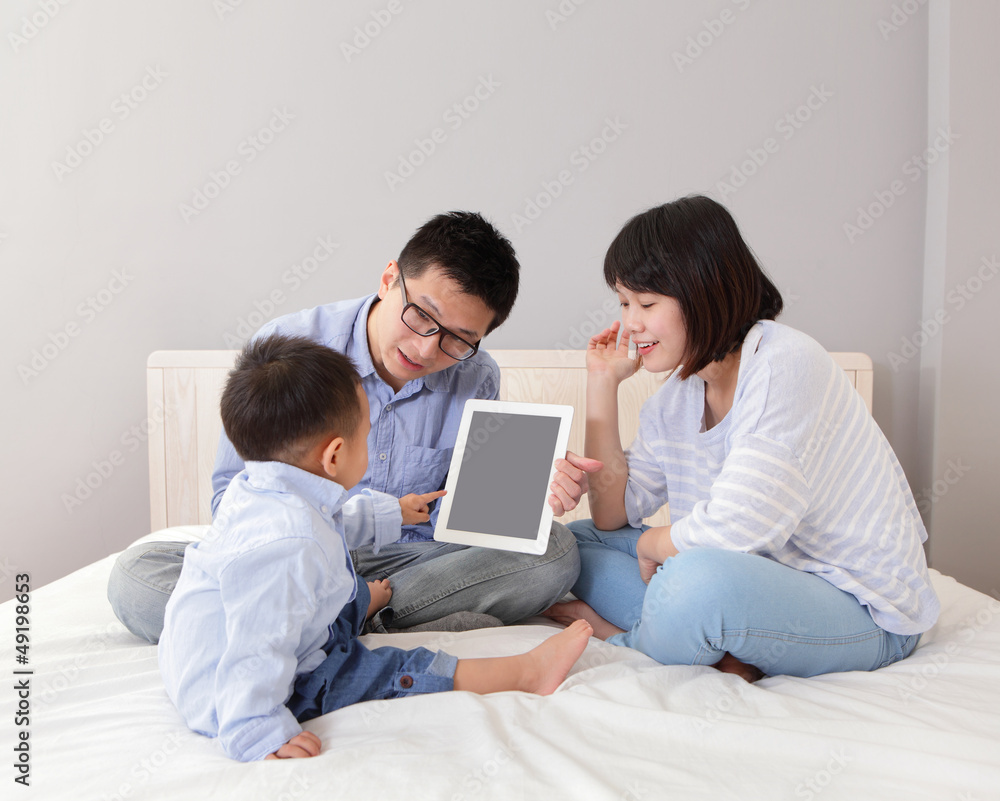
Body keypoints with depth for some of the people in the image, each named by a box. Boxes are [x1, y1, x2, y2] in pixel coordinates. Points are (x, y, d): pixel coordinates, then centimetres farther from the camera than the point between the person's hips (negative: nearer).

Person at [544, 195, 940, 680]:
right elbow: (613, 515, 2)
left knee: (700, 578, -38)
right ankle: (721, 651, -13)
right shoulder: (677, 397, 4)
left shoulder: (786, 364, -21)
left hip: (865, 615, -8)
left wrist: (651, 544, -6)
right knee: (580, 542, 5)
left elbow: (730, 531, -27)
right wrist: (603, 384, -1)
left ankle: (622, 641, -5)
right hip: (769, 576, 8)